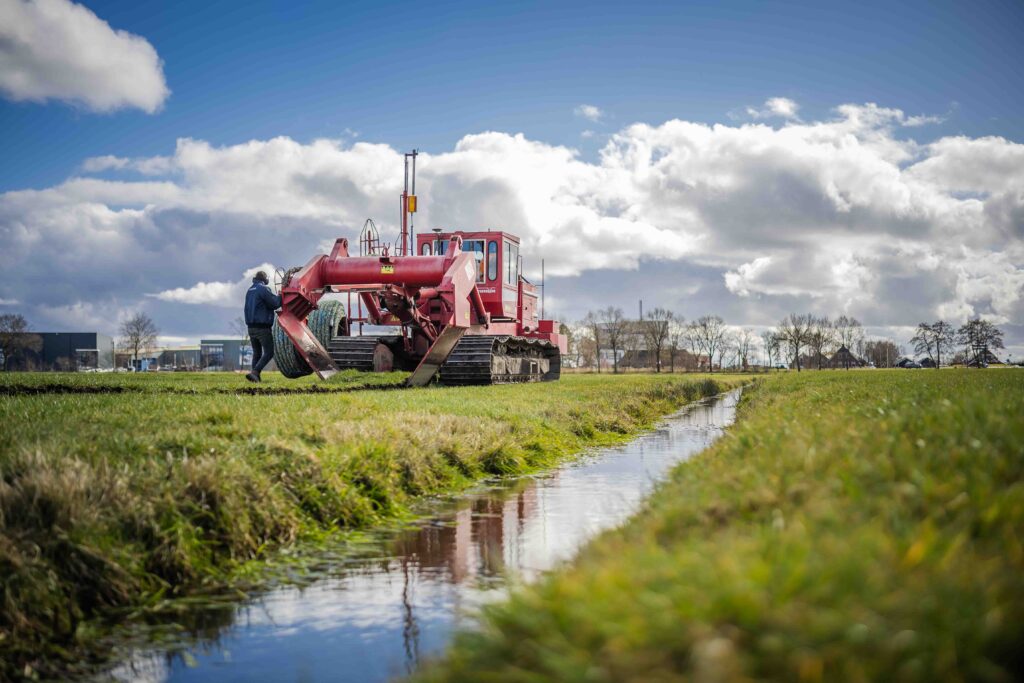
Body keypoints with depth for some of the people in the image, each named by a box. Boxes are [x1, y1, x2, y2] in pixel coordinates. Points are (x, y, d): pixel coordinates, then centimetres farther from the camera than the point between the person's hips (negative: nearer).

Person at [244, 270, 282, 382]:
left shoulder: (250, 291, 15)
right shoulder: (264, 289, -10)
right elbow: (274, 303, -14)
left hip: (251, 327, 8)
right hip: (263, 327, -8)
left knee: (257, 353, 14)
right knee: (268, 353, -4)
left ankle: (256, 377, 8)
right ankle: (254, 373, -19)